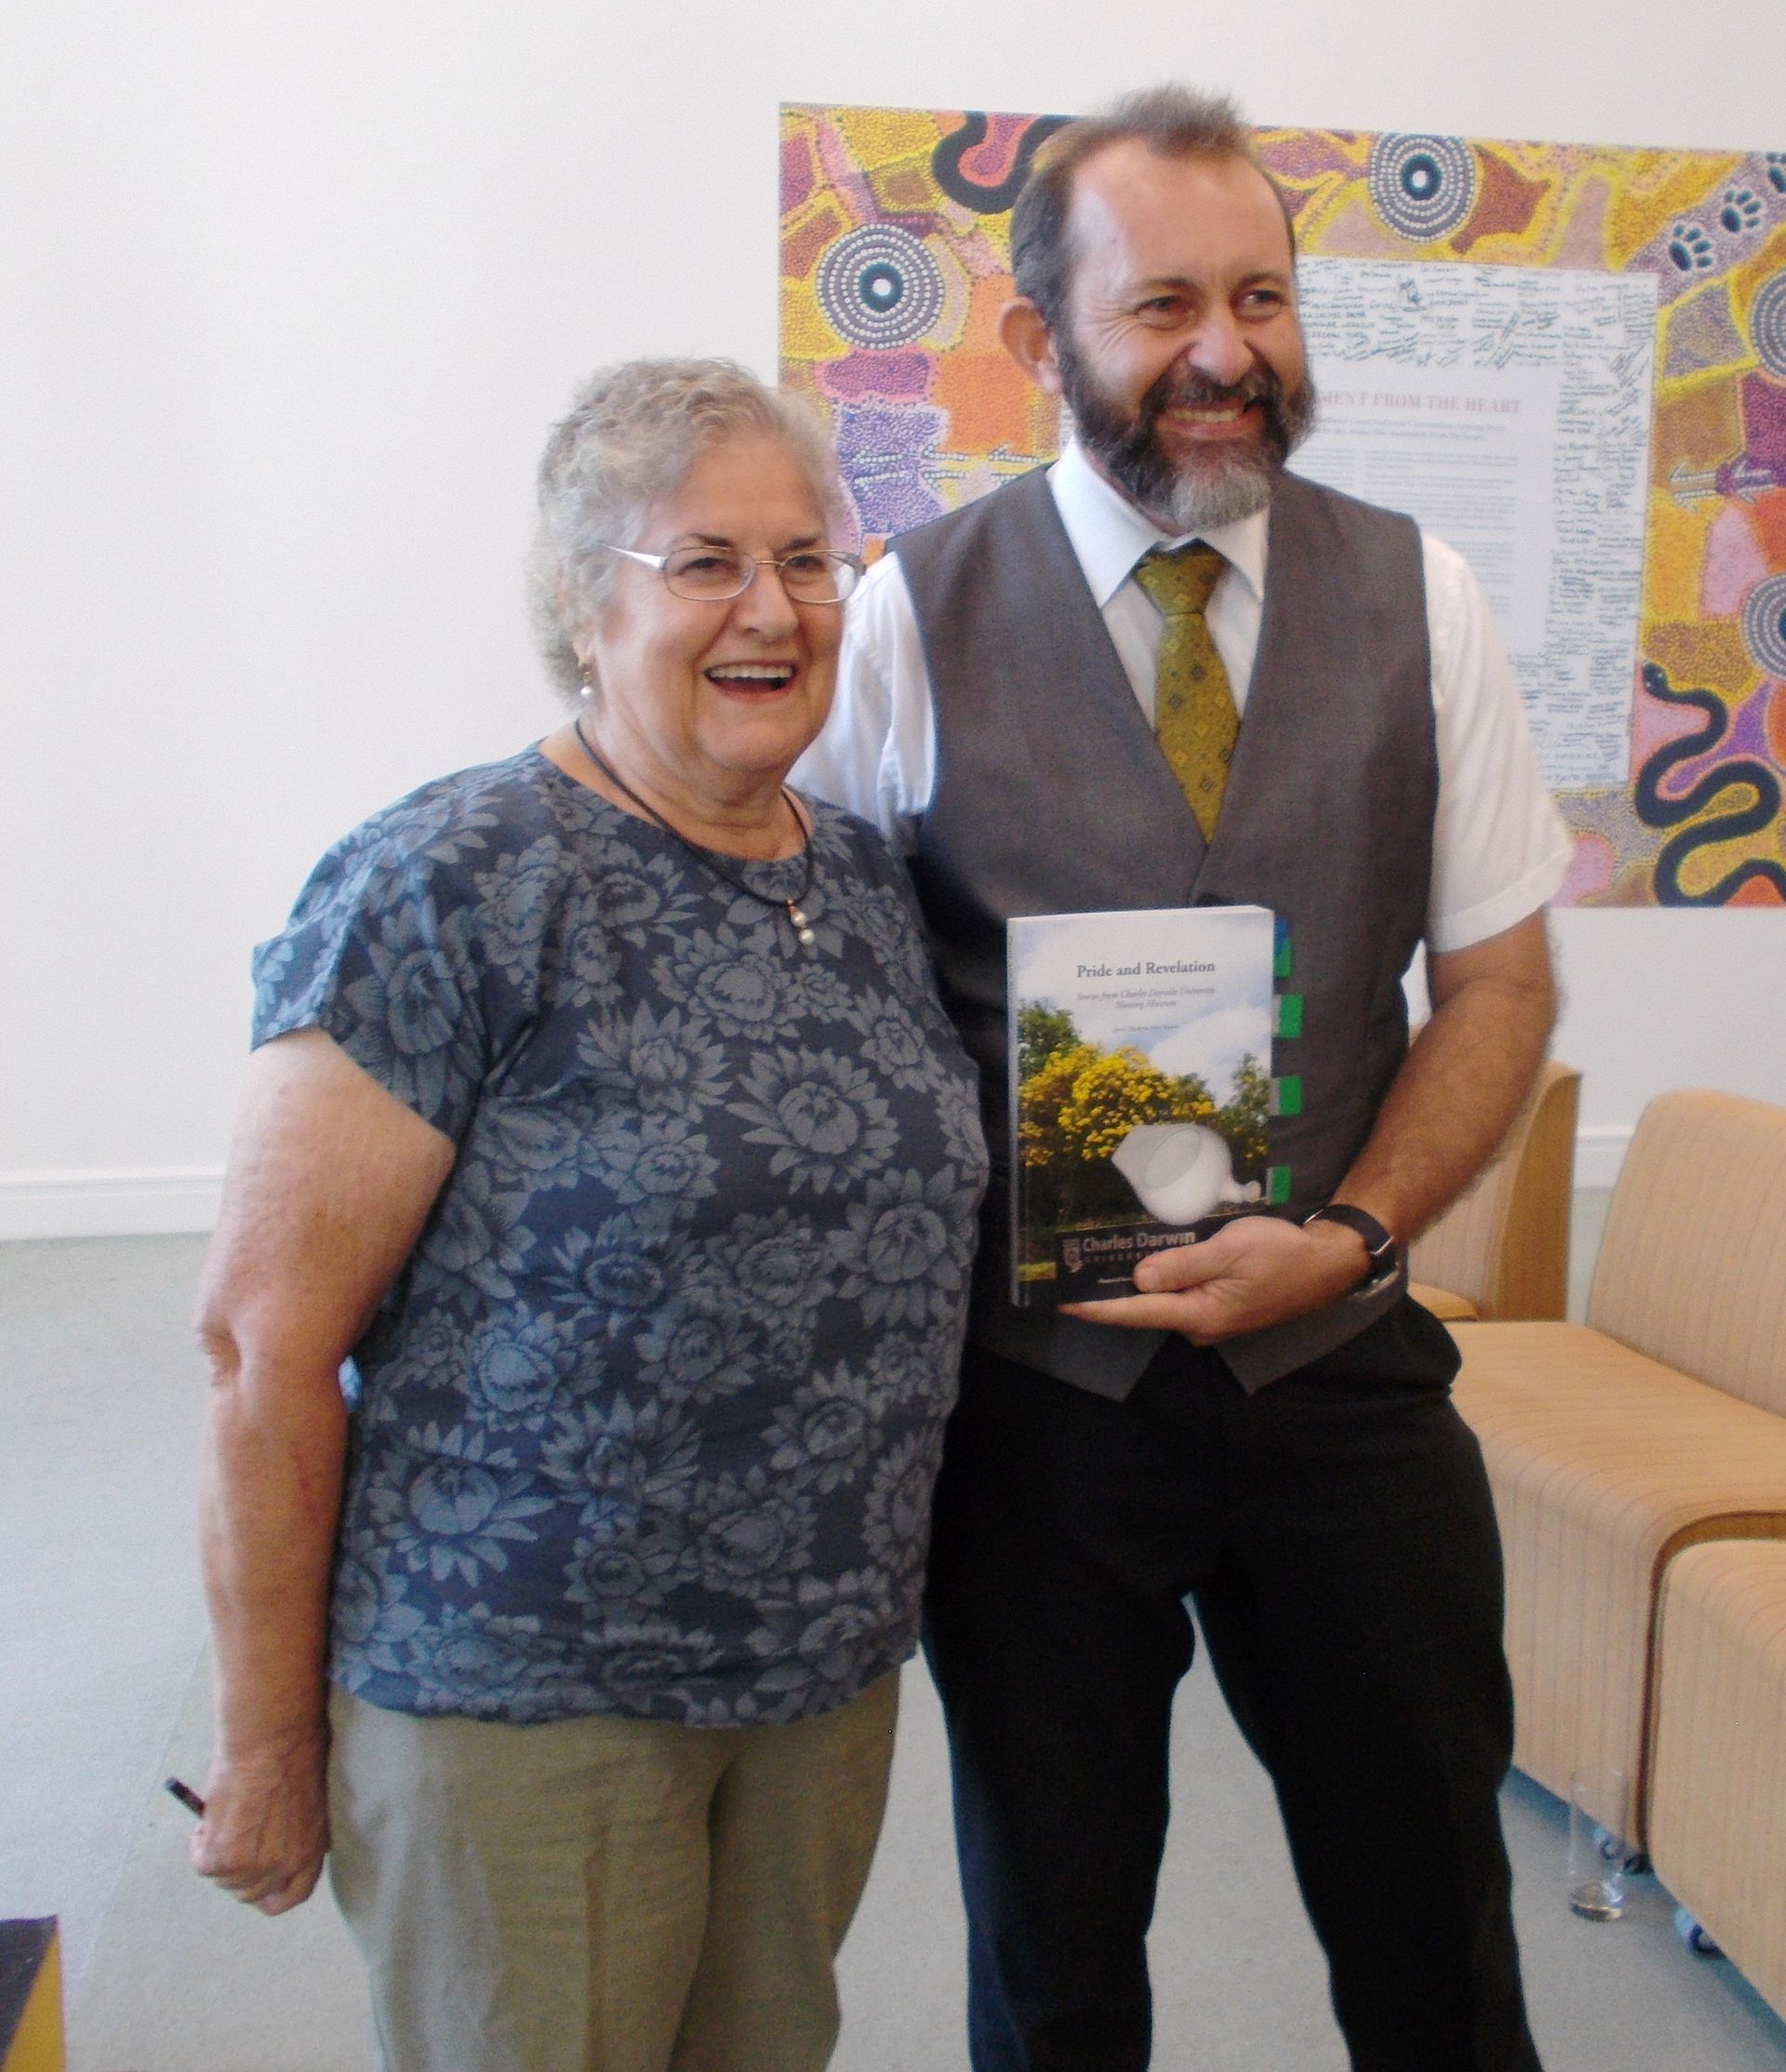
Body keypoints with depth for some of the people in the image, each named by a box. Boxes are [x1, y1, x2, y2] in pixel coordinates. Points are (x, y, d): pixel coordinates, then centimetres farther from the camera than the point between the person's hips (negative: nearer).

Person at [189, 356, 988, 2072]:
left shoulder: (870, 881, 5)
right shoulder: (448, 893, -15)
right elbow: (267, 1341, -15)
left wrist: (853, 1615, 11)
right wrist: (269, 1752, -10)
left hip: (832, 1674, 6)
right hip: (520, 1703, -6)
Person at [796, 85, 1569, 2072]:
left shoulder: (1412, 600, -1)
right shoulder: (914, 616, -8)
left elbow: (1497, 978, 2)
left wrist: (1347, 1235, -13)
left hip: (1345, 1371, 2)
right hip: (1029, 1386, -1)